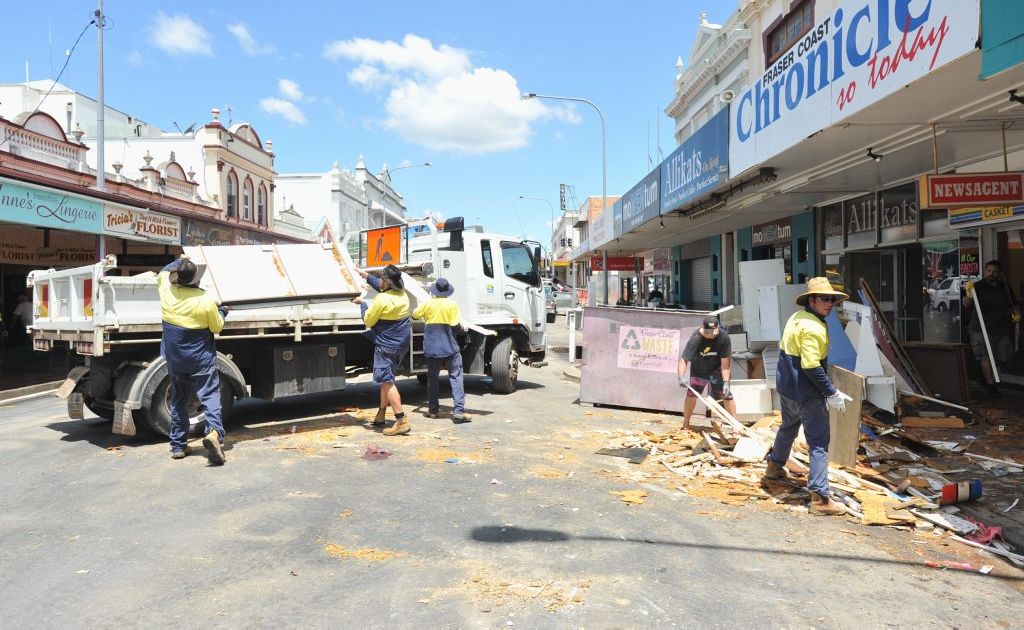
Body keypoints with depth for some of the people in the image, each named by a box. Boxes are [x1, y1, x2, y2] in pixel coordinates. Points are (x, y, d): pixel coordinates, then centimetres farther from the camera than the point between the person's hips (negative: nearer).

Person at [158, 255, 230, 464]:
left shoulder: (167, 291, -6)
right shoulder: (206, 301, -18)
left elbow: (163, 273, 18)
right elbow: (217, 327, -4)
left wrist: (179, 262, 31)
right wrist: (223, 311, 13)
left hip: (174, 359, 4)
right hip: (202, 360, -4)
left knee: (178, 401, 16)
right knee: (210, 396, -5)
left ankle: (178, 446, 20)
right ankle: (214, 432, -29)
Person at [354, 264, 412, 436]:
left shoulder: (382, 300, -21)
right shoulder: (402, 294, 3)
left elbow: (368, 321, -8)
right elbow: (381, 286, 25)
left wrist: (362, 304, 7)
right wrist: (366, 275, 30)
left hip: (386, 346, -9)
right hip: (402, 344, 9)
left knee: (387, 382, -7)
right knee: (387, 379, 20)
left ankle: (401, 422, -13)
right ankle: (381, 415, 31)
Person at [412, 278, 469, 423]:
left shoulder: (427, 304, 0)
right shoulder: (452, 305, -7)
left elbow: (414, 315, 14)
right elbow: (456, 325, -12)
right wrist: (461, 327, 9)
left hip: (431, 348, 3)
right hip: (450, 347, -3)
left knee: (432, 378, 15)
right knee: (456, 377, -1)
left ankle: (432, 410, 19)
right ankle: (458, 411, -10)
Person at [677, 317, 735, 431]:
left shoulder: (724, 337, -28)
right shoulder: (696, 338, -30)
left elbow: (725, 361, -23)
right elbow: (684, 359, -31)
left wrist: (726, 382, -28)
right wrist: (681, 376, -47)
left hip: (716, 368, 0)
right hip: (698, 369, 0)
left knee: (727, 395, -9)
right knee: (691, 393, -2)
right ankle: (685, 425, 15)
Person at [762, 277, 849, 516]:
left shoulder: (796, 318, 8)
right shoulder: (813, 327, -22)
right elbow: (811, 366, -28)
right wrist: (832, 393, -21)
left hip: (786, 387, 10)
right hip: (806, 394, -10)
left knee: (788, 427, 30)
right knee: (819, 443, -5)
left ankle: (774, 466, 50)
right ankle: (820, 497, -5)